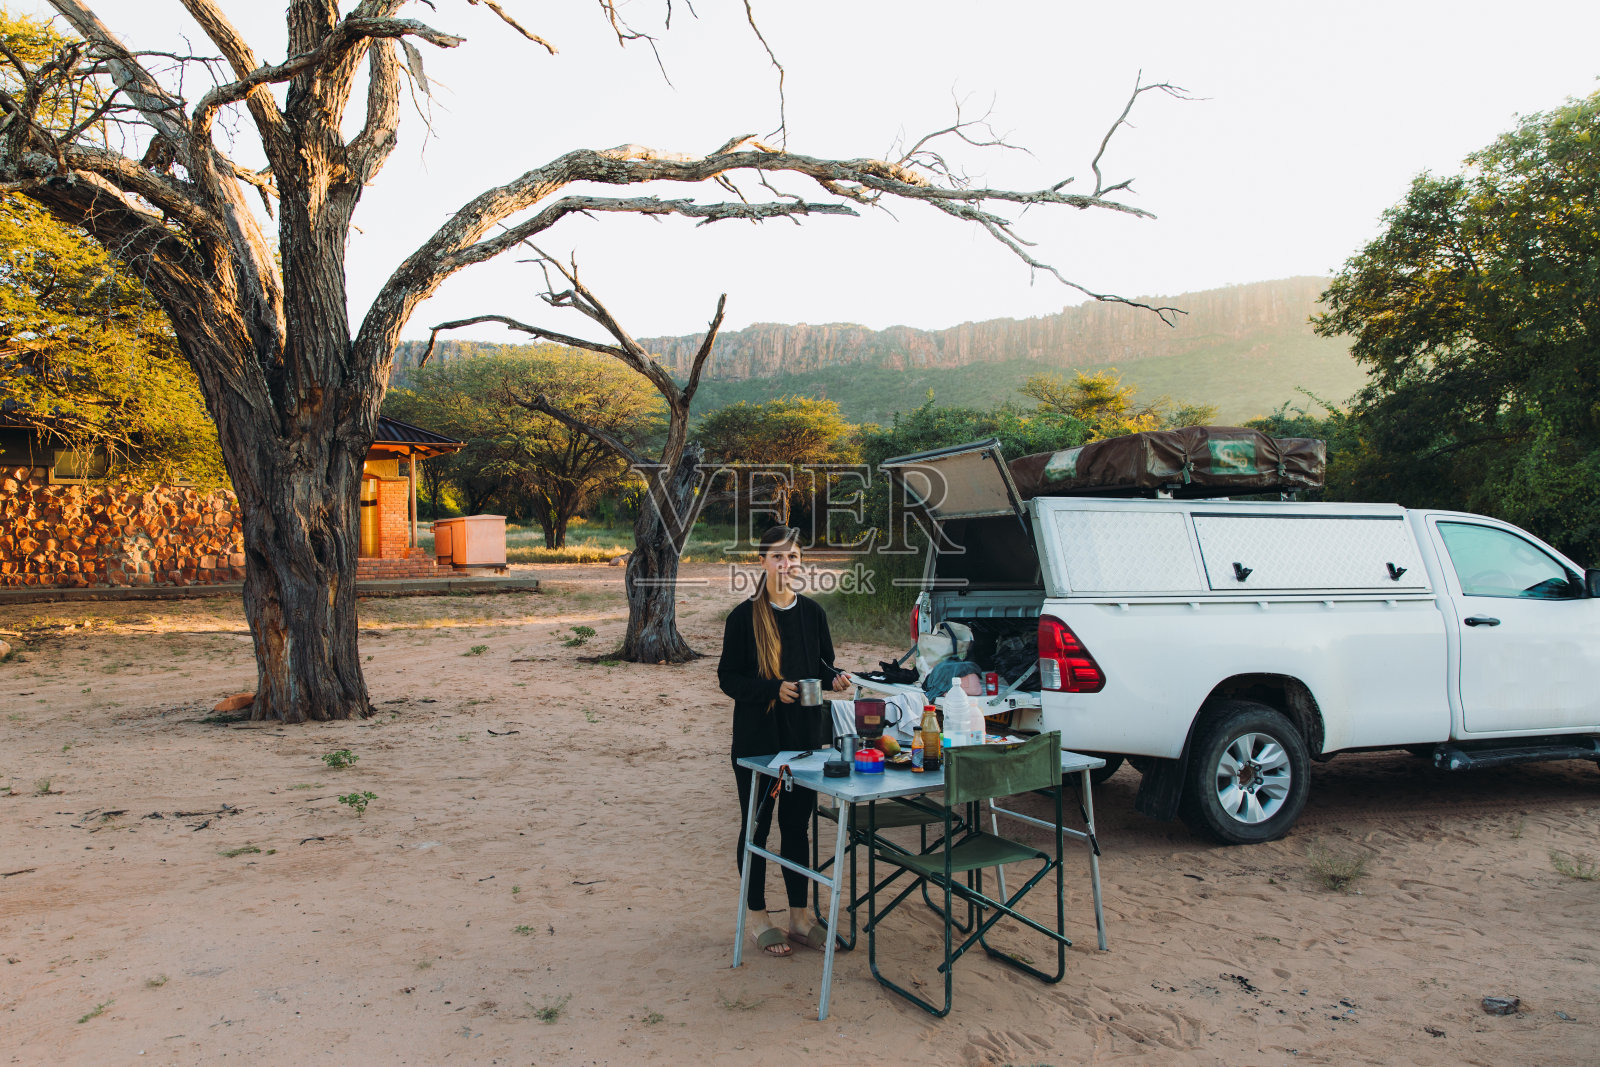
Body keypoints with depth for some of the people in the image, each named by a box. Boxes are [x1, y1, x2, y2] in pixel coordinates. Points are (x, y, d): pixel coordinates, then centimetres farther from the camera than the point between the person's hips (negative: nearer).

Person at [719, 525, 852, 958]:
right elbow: (728, 678, -8)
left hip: (804, 735, 4)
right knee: (757, 825, 8)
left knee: (797, 825, 13)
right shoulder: (744, 616, -9)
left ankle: (799, 916, 25)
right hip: (757, 738, -4)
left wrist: (835, 678, -9)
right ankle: (757, 917, 22)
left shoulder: (812, 612, 4)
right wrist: (773, 689, -22)